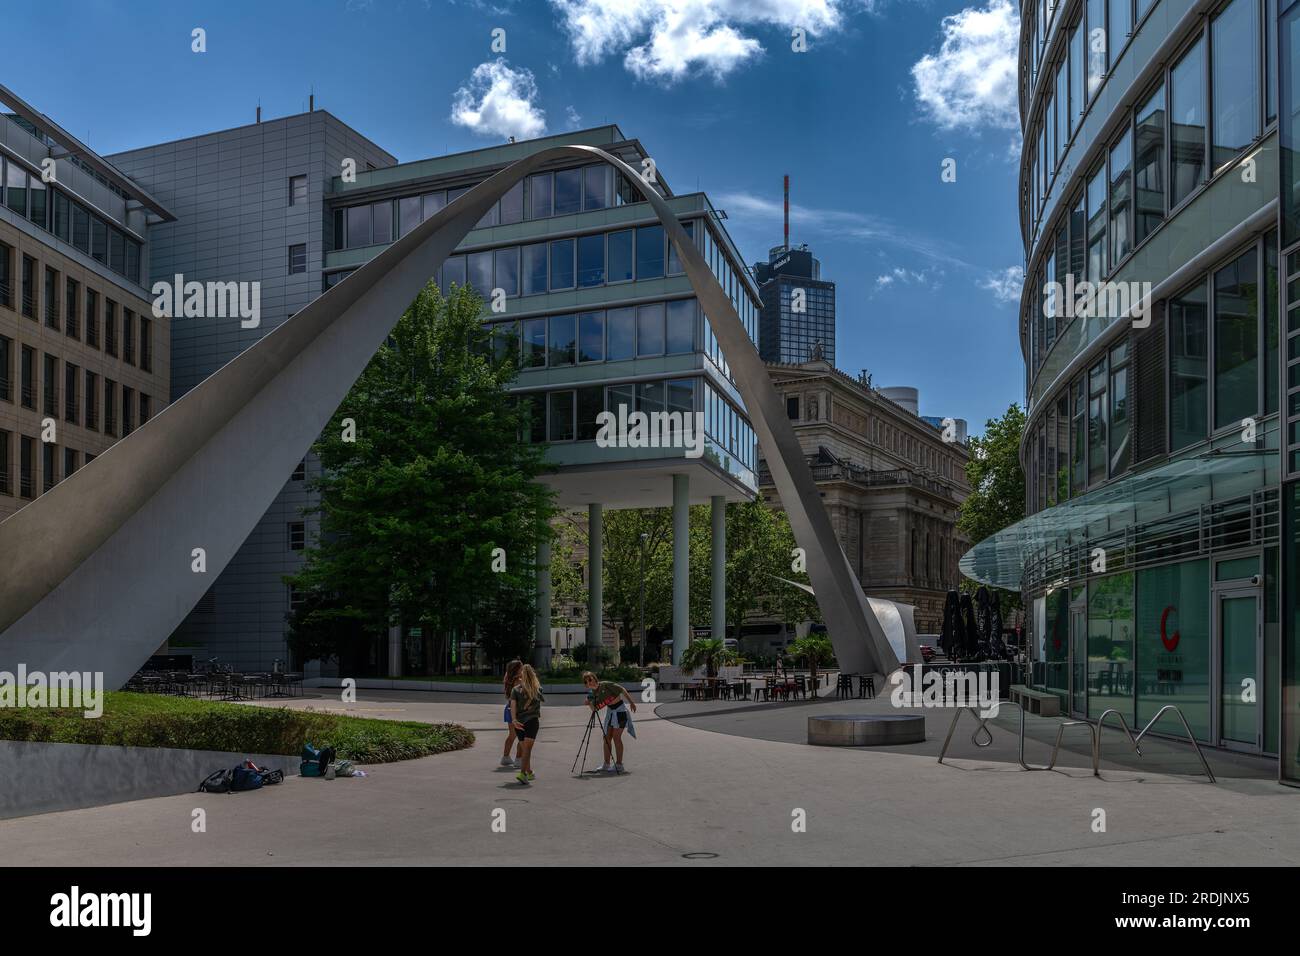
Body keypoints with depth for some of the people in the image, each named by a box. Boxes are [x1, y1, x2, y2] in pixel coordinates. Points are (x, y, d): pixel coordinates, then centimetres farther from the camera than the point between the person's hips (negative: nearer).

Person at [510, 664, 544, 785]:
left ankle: (529, 773, 31)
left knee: (524, 749, 16)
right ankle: (522, 773, -26)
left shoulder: (515, 689, 4)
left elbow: (513, 704, -8)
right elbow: (542, 699, 21)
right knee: (527, 749, -9)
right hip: (532, 721, -2)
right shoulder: (538, 689, 5)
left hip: (519, 723, 2)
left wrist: (514, 720, -16)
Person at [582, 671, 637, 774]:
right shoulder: (593, 693, 1)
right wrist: (589, 703, -19)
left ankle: (619, 765, -5)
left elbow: (622, 689, -14)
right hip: (610, 711, 7)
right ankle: (606, 764, 13)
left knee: (616, 737, -9)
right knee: (607, 737, 6)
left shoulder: (605, 685, -19)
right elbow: (595, 709, 1)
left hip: (620, 709, -7)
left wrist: (631, 702, -11)